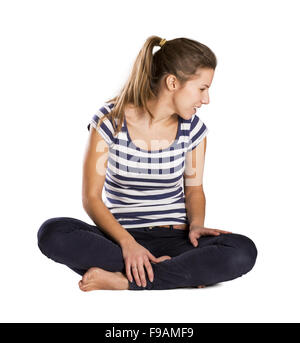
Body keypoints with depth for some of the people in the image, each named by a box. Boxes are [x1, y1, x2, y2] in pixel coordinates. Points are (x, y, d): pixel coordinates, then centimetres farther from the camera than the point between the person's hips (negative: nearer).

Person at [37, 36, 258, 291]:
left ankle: (124, 280, -22)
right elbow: (91, 196, -8)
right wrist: (127, 241, -23)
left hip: (173, 238, 2)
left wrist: (196, 224, -8)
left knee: (243, 251, -26)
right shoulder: (110, 120, -8)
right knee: (52, 233, -31)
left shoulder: (192, 128, 1)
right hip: (120, 236, -1)